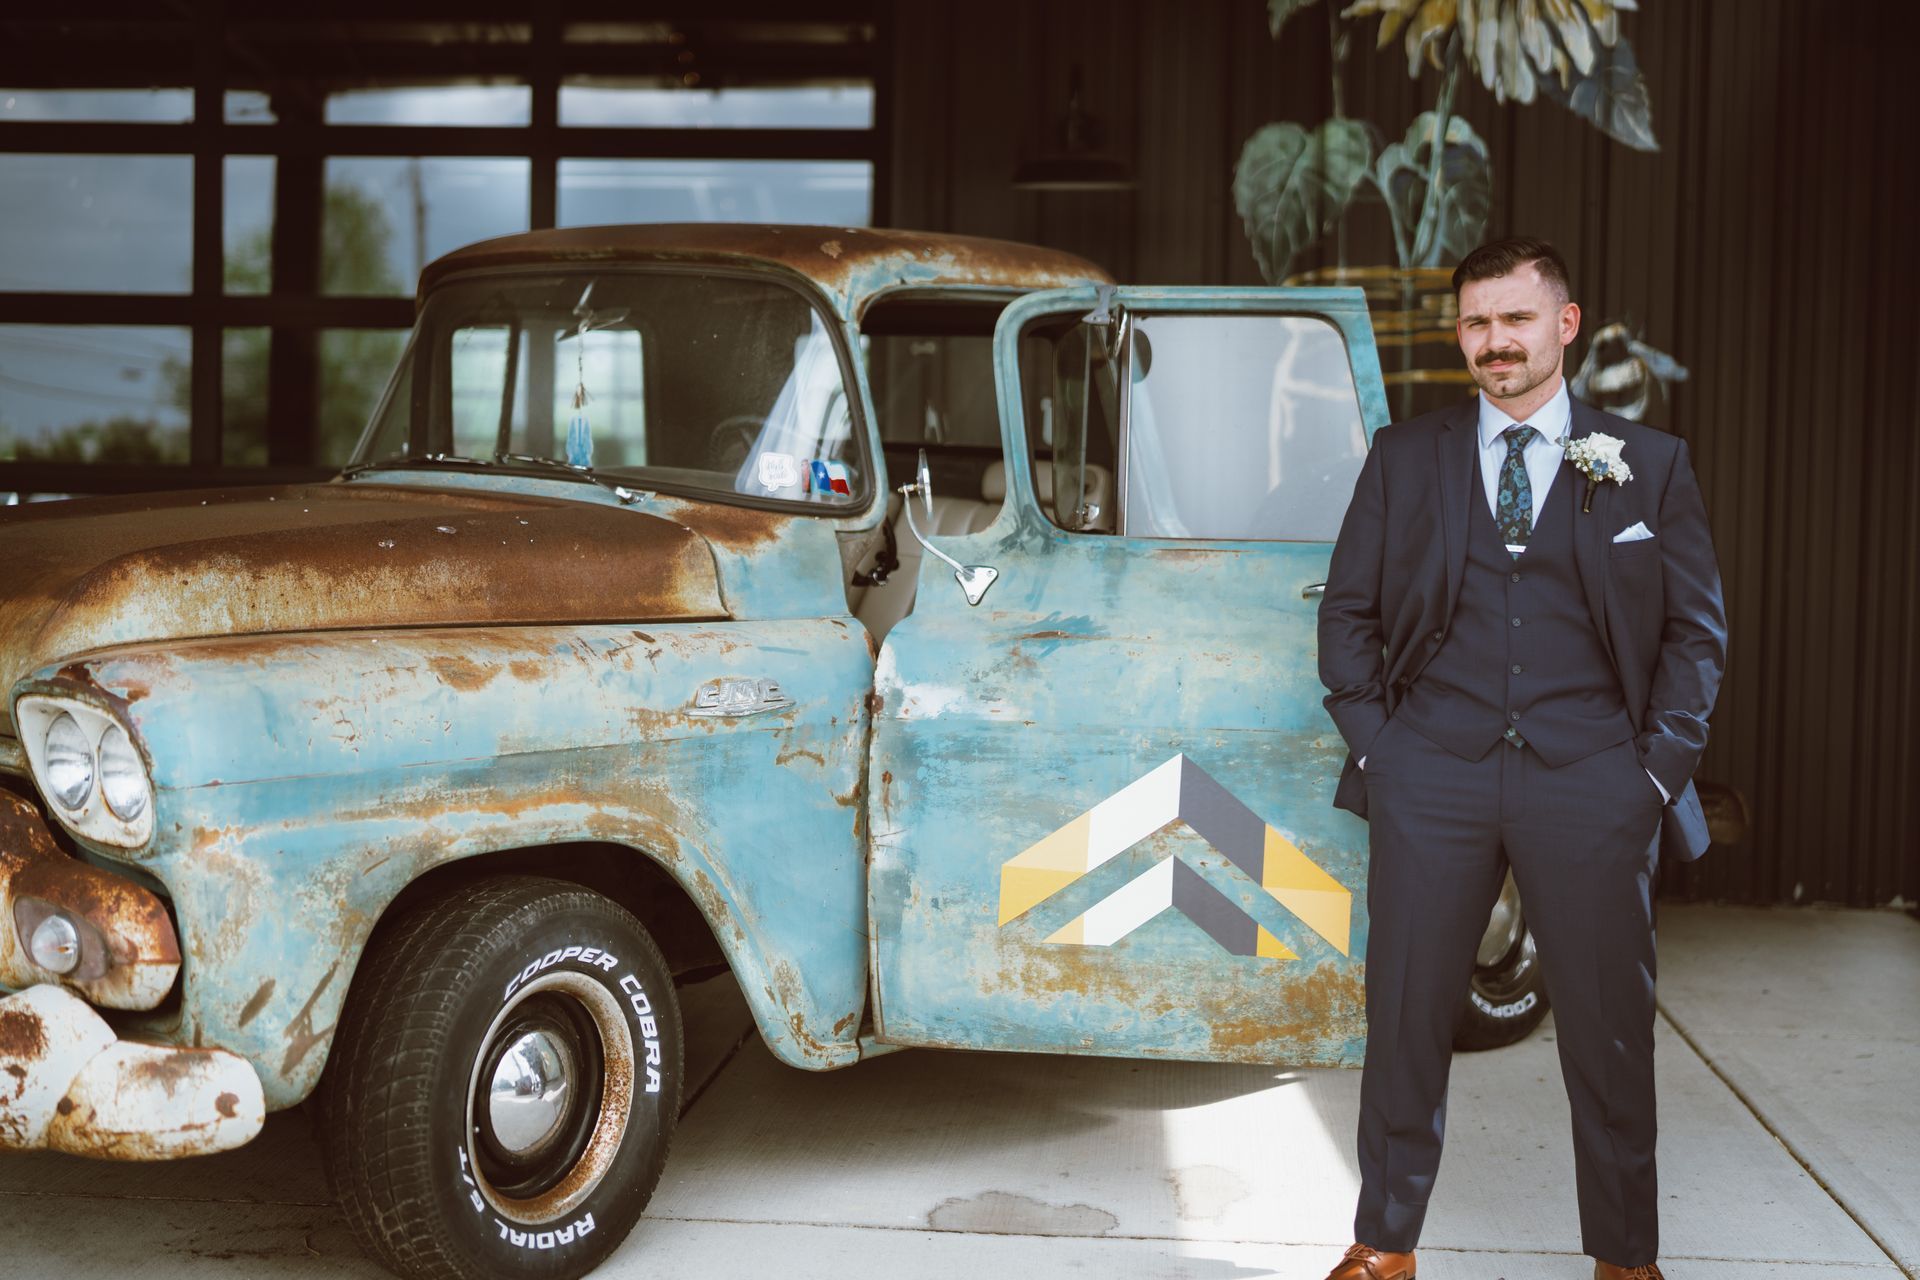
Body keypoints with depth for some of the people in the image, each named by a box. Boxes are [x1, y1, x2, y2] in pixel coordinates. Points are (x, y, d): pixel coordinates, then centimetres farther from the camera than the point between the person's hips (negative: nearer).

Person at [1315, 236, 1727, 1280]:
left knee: (1610, 1028, 6)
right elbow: (1347, 609, 10)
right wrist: (1372, 741, 1)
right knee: (1405, 1017, 5)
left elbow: (1696, 630, 8)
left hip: (1591, 781, 0)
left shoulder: (1650, 465, 7)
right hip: (1430, 778, 1)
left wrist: (1659, 763, -1)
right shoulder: (1403, 457, 9)